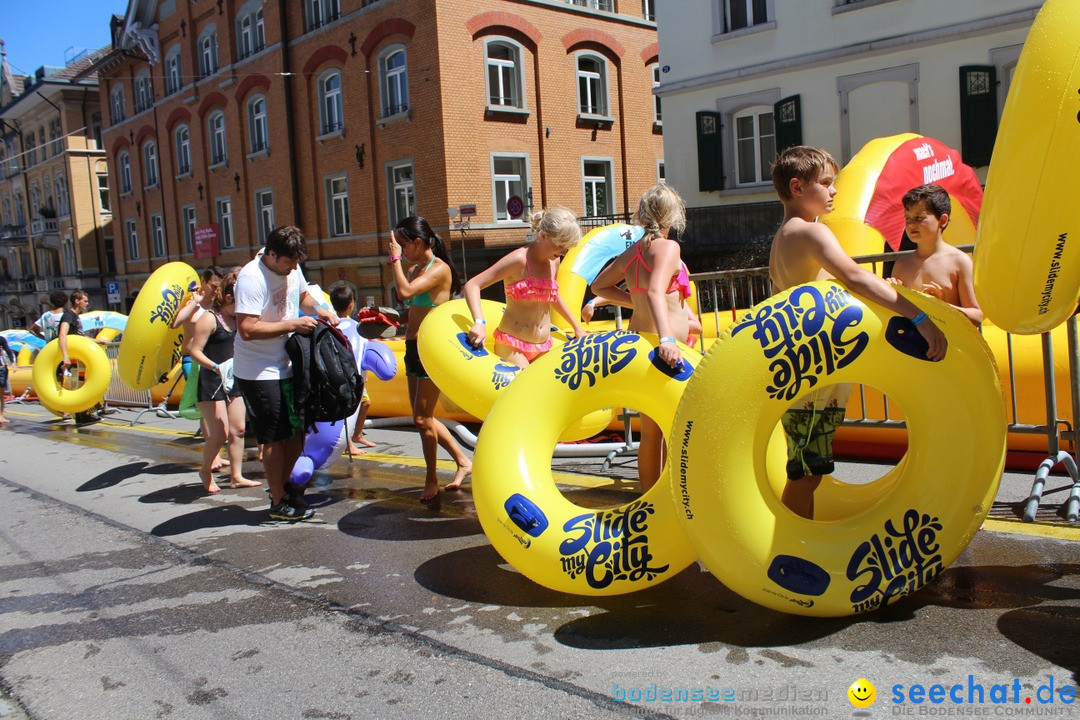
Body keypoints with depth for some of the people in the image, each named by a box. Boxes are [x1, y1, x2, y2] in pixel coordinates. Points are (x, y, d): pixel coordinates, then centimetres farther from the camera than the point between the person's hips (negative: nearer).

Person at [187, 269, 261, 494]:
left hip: (233, 380, 8)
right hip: (212, 382, -8)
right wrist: (216, 367, -27)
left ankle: (236, 477, 15)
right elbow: (194, 351, -16)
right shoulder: (209, 319, -13)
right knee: (219, 434, -6)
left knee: (238, 430, 7)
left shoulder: (234, 319, 10)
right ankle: (206, 471, 18)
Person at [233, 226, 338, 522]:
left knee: (298, 429, 14)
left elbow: (303, 295, 23)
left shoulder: (291, 268, 3)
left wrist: (319, 310, 2)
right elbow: (247, 329, -29)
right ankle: (279, 503, 13)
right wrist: (293, 325, -25)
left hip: (287, 366, 8)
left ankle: (287, 487, 31)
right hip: (259, 373, -8)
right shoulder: (251, 278, -22)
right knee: (275, 438, 0)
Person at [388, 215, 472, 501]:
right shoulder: (416, 270, 13)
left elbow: (405, 292, -26)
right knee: (422, 417, 14)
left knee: (422, 418, -3)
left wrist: (395, 259, -16)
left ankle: (432, 480, 13)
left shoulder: (439, 268, -14)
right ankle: (463, 461, 28)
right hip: (414, 347, 10)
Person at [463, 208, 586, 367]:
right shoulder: (520, 260, -14)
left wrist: (577, 327, 28)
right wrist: (479, 322, -33)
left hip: (544, 347, 7)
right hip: (512, 347, -7)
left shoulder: (554, 261, 7)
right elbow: (472, 285, -18)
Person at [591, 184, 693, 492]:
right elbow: (655, 291, -29)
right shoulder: (668, 247, -13)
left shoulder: (630, 252, 9)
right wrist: (667, 338, -41)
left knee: (650, 433, 17)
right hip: (665, 352, -8)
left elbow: (599, 285, 22)